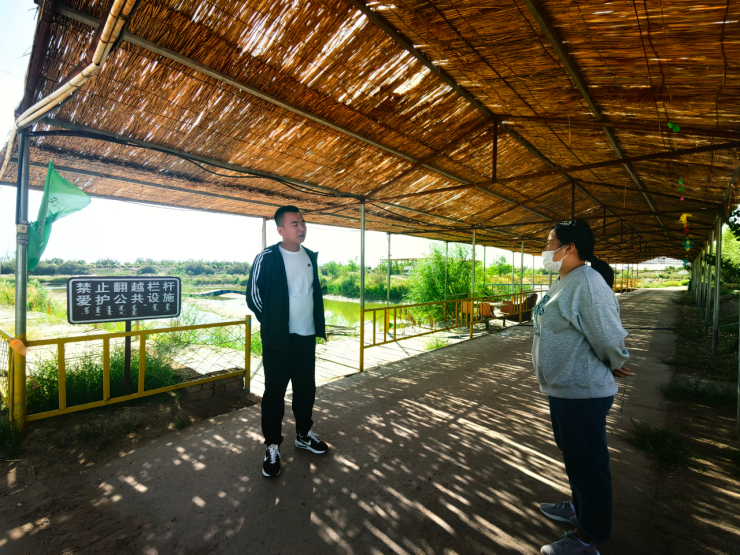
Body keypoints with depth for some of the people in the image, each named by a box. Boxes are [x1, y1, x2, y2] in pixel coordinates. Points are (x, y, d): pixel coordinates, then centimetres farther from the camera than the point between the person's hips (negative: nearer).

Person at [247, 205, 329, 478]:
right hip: (278, 340, -5)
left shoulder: (310, 256, 7)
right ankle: (272, 447, 24)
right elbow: (253, 295, -5)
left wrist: (318, 323, 12)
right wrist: (272, 322, 2)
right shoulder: (267, 258, -11)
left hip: (307, 336, 5)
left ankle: (304, 434, 36)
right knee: (275, 392, 6)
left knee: (306, 388, 16)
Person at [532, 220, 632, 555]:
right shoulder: (564, 282, 8)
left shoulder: (587, 282, -23)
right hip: (563, 388, 10)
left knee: (587, 463, 8)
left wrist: (615, 366, -5)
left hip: (582, 393, -10)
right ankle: (577, 507, 49)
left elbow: (609, 336, -23)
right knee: (573, 454, 26)